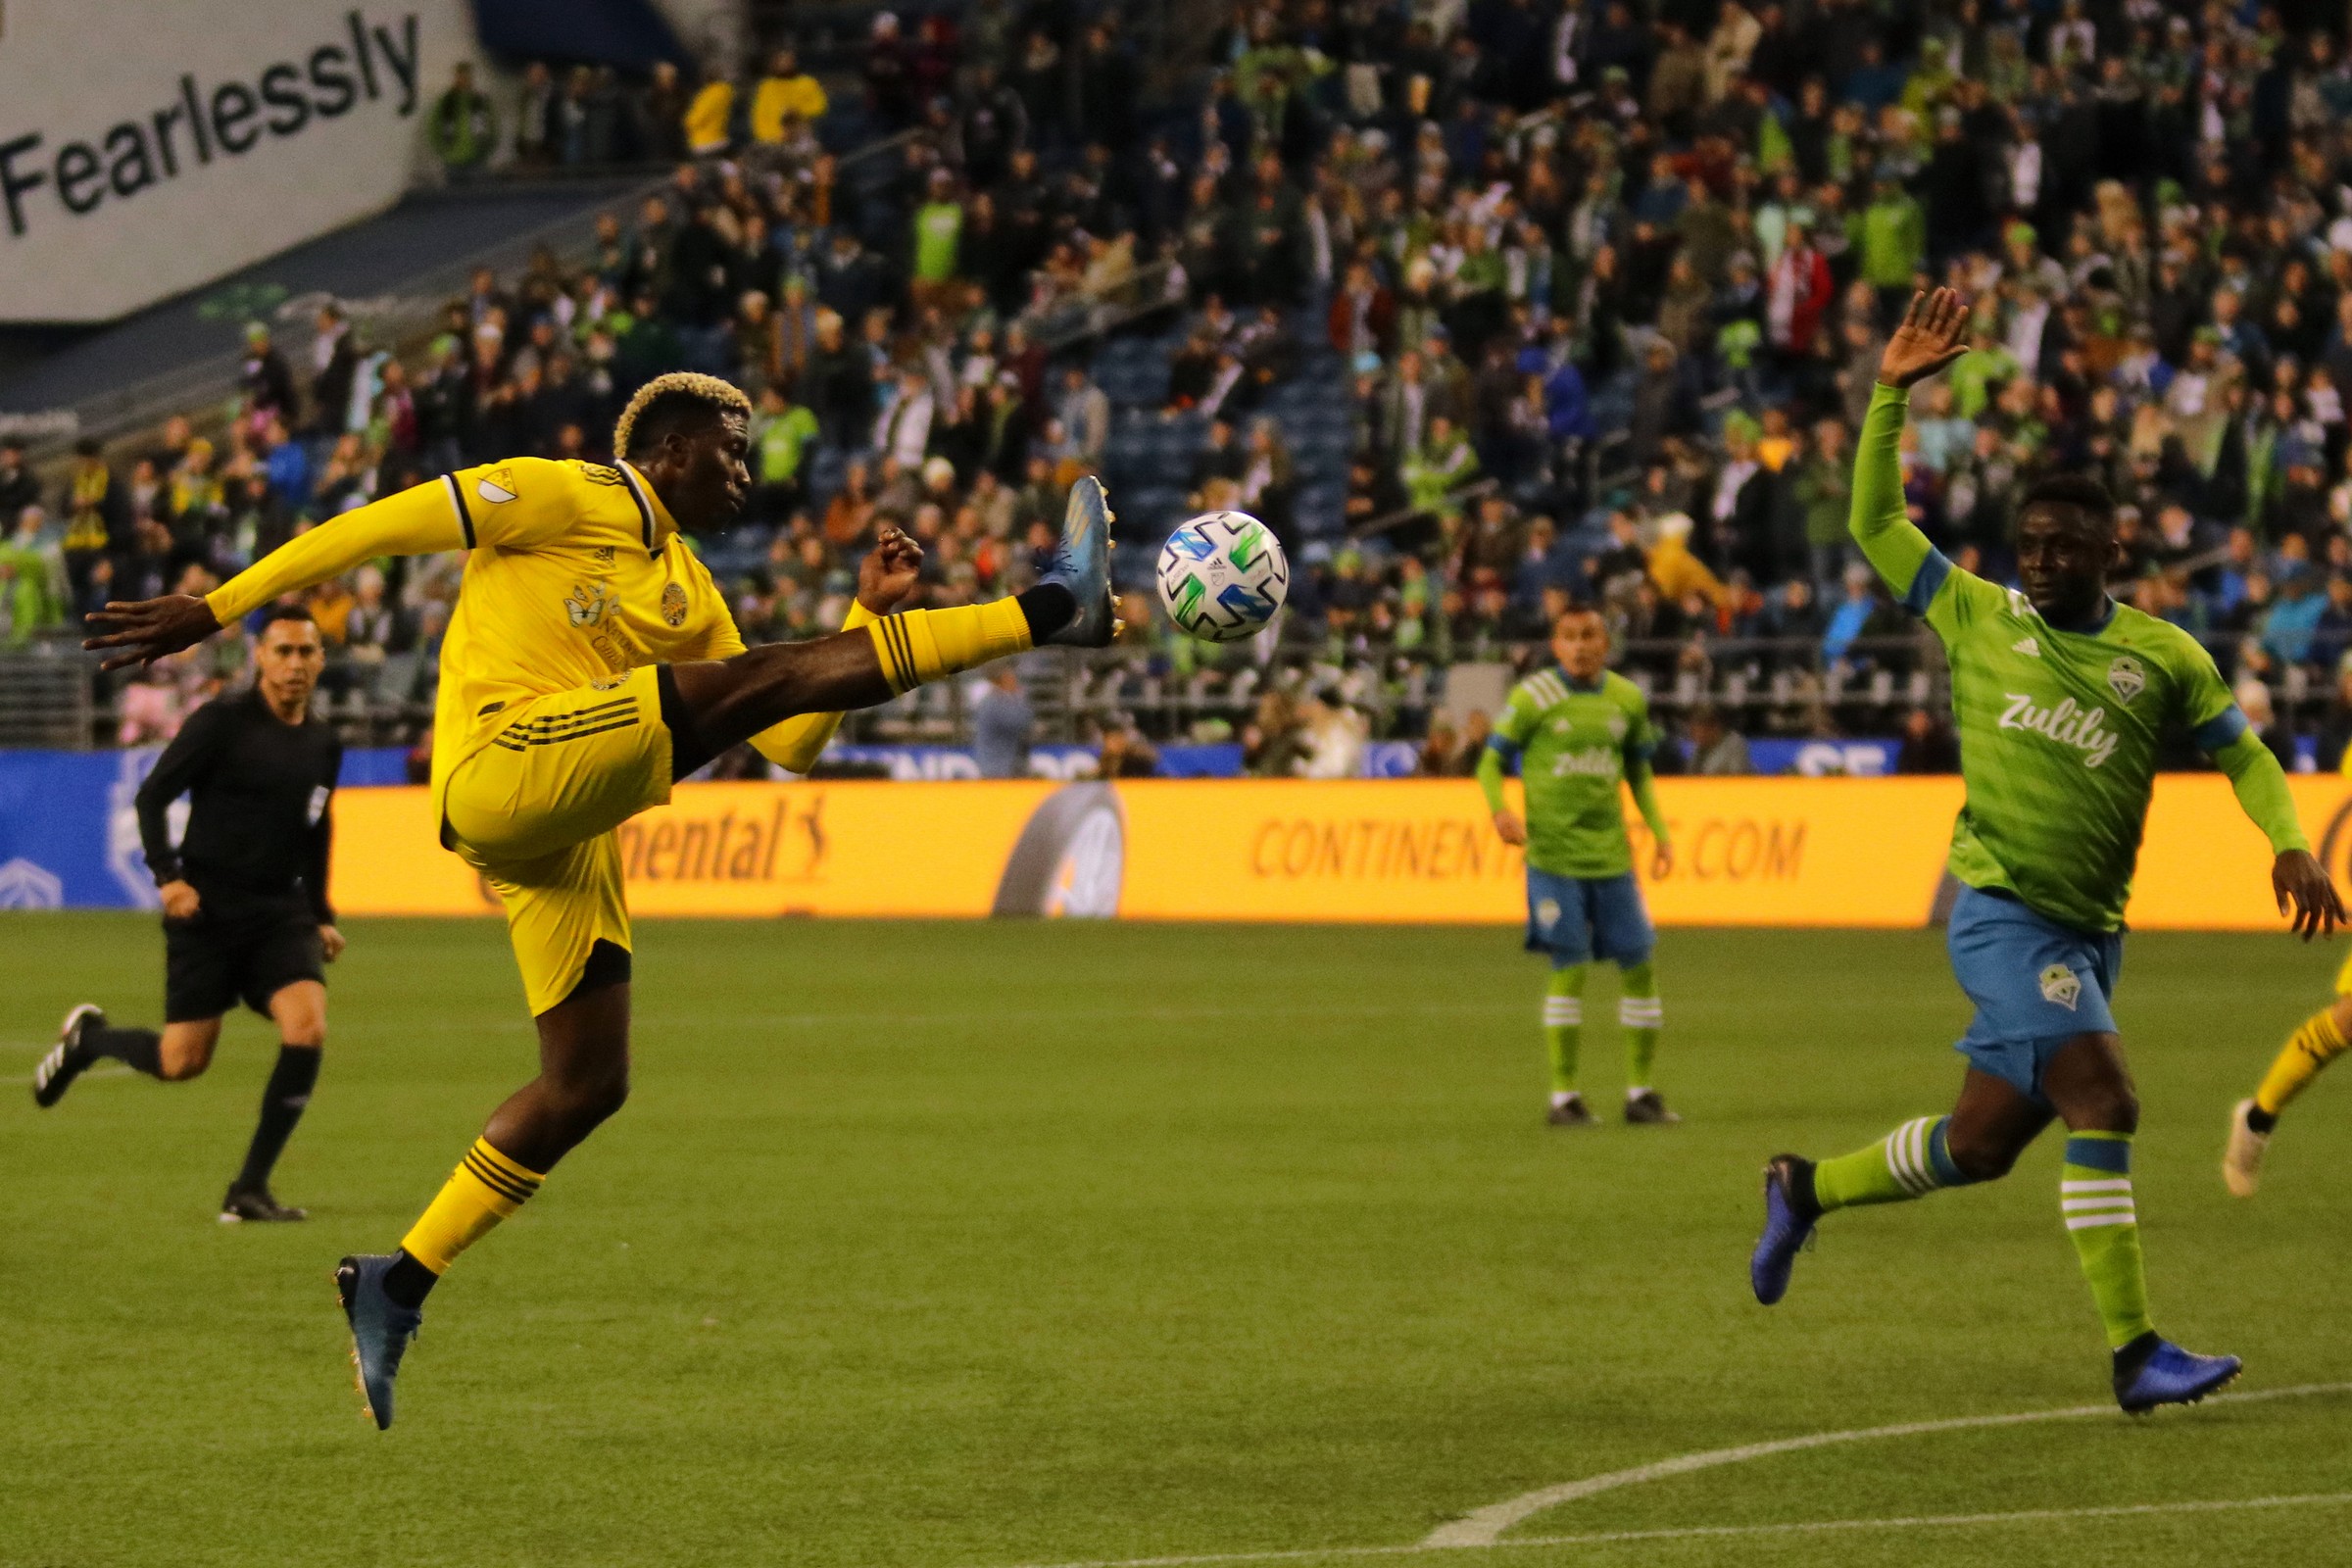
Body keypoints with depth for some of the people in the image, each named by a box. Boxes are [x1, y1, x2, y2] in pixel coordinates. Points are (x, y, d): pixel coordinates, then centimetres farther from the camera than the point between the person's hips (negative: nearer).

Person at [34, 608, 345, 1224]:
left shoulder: (323, 745, 10)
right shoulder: (220, 722, -7)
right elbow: (152, 796, -6)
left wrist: (321, 916, 21)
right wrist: (167, 874, -18)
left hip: (279, 913, 4)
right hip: (206, 909, -4)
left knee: (307, 1030, -19)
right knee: (182, 1062, -4)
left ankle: (250, 1189, -9)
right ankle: (86, 1038, 31)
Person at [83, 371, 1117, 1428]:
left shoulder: (690, 599, 24)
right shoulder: (571, 498, 1)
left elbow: (793, 746, 22)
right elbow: (385, 525, -4)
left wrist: (866, 613, 11)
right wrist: (213, 610, -10)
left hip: (568, 840, 9)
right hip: (500, 769, -9)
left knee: (589, 1084, 6)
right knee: (753, 679, -20)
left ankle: (396, 1288, 13)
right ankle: (1046, 613, -28)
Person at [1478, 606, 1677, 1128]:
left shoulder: (1628, 699, 8)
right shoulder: (1533, 697, -5)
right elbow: (1491, 761, -2)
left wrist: (1659, 830, 9)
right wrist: (1500, 810, -21)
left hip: (1610, 851, 4)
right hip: (1553, 852, -4)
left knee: (1638, 965, 3)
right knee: (1569, 967, -8)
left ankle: (1640, 1092, 13)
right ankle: (1564, 1095, 0)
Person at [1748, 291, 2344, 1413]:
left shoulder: (2163, 657, 7)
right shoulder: (1978, 618, 5)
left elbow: (2244, 755, 12)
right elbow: (1875, 523, 10)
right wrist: (1892, 394, 1)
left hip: (2089, 930, 4)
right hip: (1999, 909, -4)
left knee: (1982, 1144, 9)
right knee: (2101, 1099, -20)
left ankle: (1805, 1189, 35)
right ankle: (2135, 1352, -21)